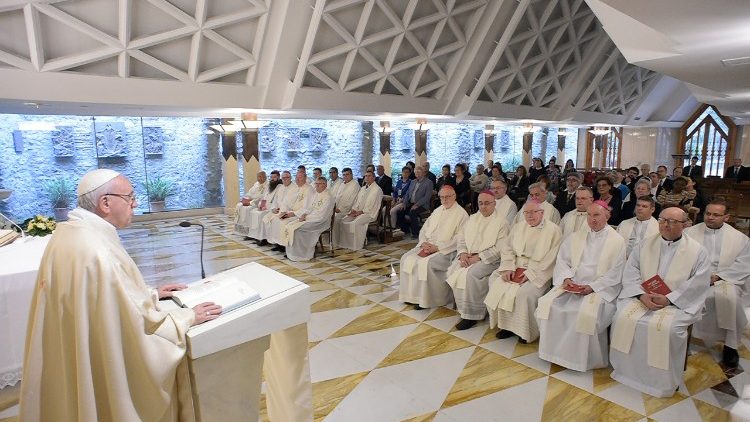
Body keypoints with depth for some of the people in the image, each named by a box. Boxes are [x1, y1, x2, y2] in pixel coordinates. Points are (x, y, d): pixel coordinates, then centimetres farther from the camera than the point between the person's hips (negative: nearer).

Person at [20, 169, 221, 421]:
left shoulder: (68, 231, -2)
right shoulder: (99, 253, -32)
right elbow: (137, 322, -26)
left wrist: (150, 294, 10)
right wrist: (189, 317, -14)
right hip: (102, 368, -9)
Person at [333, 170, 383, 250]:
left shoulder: (377, 190, -5)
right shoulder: (362, 188, 21)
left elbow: (373, 206, -12)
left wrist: (361, 212, -15)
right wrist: (353, 210, 0)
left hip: (369, 213, -8)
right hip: (358, 212, 8)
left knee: (355, 223, -32)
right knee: (342, 221, -13)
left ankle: (356, 246, -21)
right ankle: (344, 243, -10)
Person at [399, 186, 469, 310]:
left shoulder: (461, 214, -6)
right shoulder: (437, 211, 17)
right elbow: (424, 229, 16)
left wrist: (437, 247, -19)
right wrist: (424, 243, -5)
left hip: (446, 250, -7)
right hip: (427, 245, 7)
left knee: (426, 263, -31)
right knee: (407, 258, -13)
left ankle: (424, 299, -15)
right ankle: (411, 294, -6)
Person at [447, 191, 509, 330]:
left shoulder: (501, 221, -4)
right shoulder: (472, 218, 15)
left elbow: (500, 248, -12)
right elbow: (461, 238, 13)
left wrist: (478, 257, -18)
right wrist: (463, 253, -7)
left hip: (489, 259, -6)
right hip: (468, 256, 6)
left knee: (471, 273, -31)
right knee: (453, 270, -20)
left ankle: (472, 315, -17)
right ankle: (462, 307, -7)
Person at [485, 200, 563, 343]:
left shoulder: (553, 230, -5)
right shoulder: (518, 227, 12)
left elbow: (550, 259, -12)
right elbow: (508, 250, 11)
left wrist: (530, 273, -17)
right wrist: (508, 268, -6)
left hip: (538, 274, -5)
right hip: (516, 269, 6)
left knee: (525, 292, -30)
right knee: (495, 281, -15)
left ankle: (527, 331, -6)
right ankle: (507, 324, -3)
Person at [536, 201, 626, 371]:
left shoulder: (617, 241, 1)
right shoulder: (575, 237, 14)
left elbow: (615, 274, -6)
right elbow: (562, 260, 11)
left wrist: (592, 287, -16)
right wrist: (566, 278, -8)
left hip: (600, 289, -4)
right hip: (572, 285, 5)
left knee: (587, 314, -31)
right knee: (547, 304, -17)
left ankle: (586, 359, -8)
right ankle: (556, 350, -2)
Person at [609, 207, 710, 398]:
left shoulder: (697, 251, 2)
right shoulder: (645, 245, 9)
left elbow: (698, 284, -7)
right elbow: (630, 272, 3)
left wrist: (668, 299, -18)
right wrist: (642, 295, -14)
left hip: (679, 302, -3)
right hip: (642, 297, 3)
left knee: (666, 328, -30)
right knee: (623, 318, -22)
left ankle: (664, 381, -9)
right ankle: (626, 370, -5)